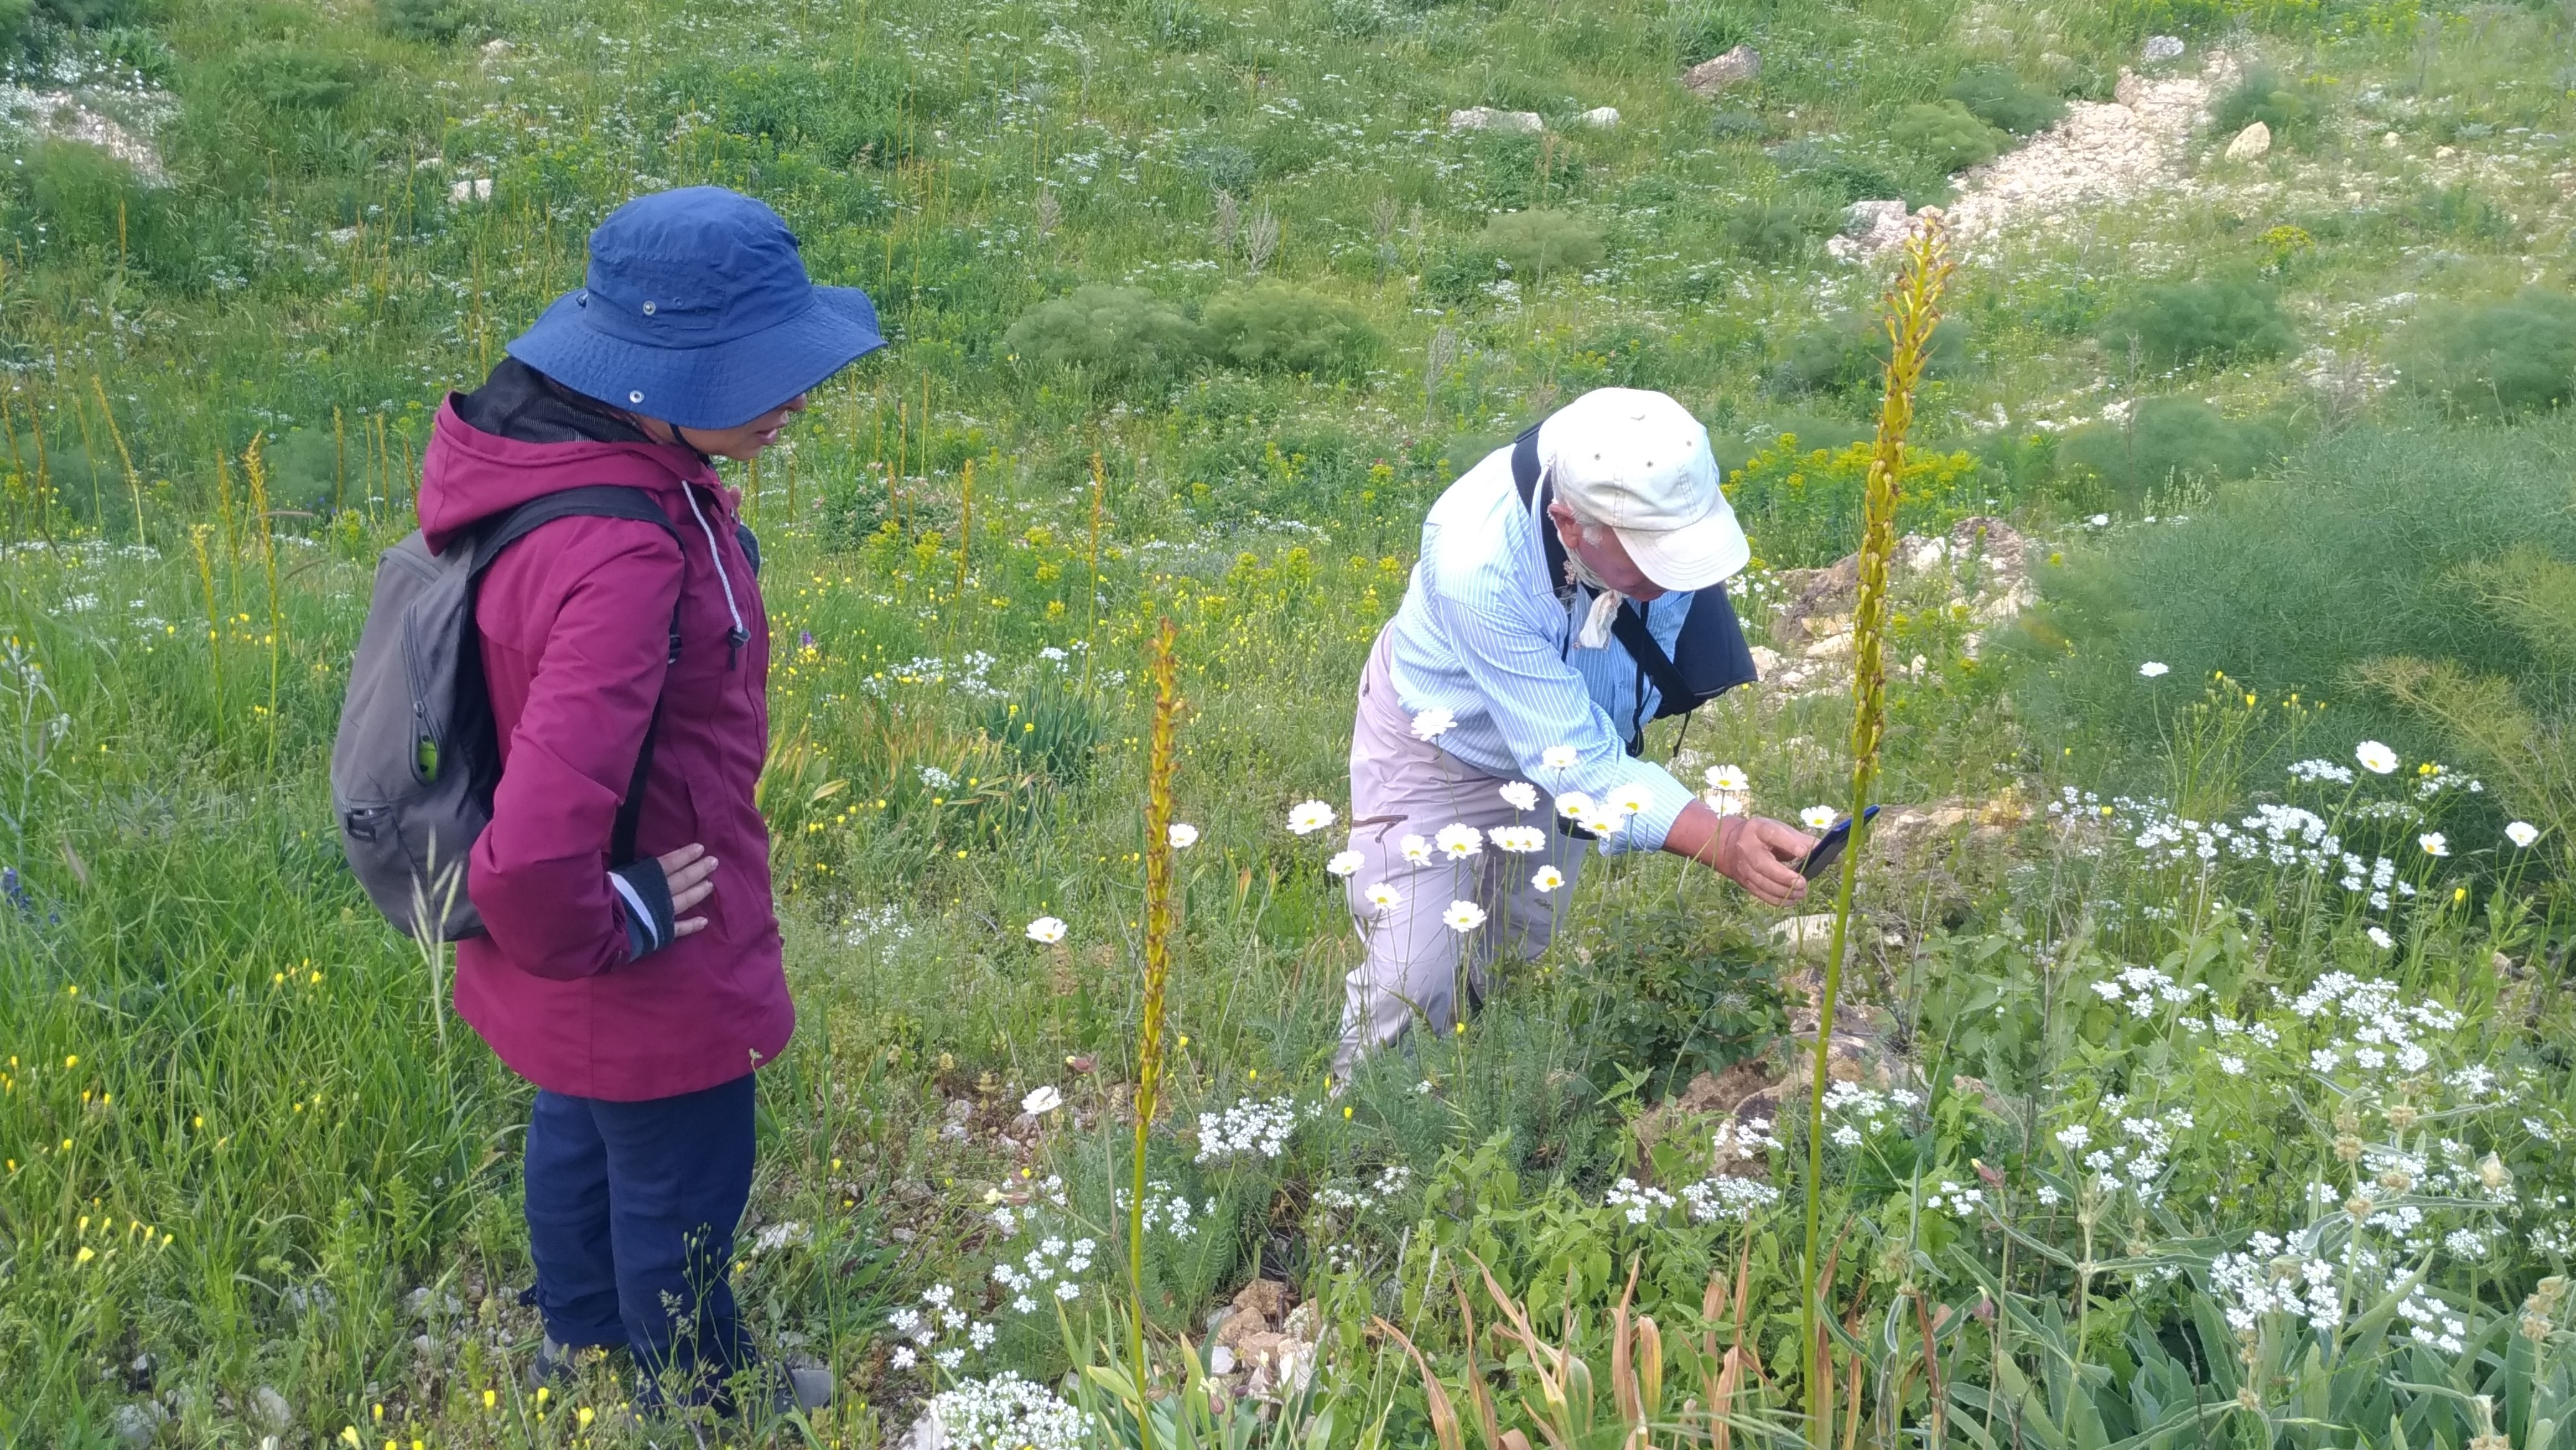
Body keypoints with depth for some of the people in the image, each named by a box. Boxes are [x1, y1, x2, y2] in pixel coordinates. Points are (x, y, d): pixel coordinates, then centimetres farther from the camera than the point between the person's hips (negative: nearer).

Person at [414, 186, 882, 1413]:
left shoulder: (539, 439, -10)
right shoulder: (619, 562, -40)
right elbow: (536, 853, -45)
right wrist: (600, 933, -24)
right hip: (650, 993, -9)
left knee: (579, 1134, 33)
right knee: (678, 1203, 19)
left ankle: (580, 1353, 60)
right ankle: (704, 1405, 47)